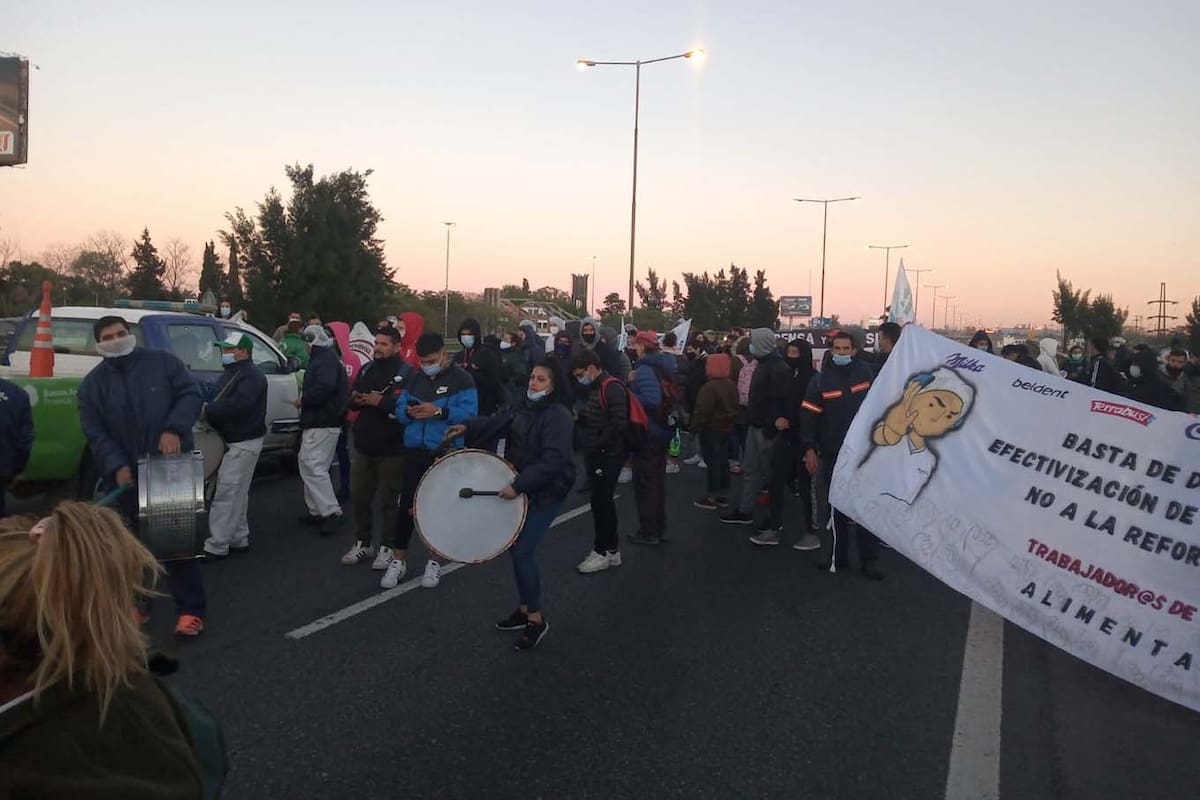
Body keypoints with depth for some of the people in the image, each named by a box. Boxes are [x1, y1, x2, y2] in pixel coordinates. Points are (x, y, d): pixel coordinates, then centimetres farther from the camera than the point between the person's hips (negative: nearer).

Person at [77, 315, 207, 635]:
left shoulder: (162, 362, -1)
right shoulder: (92, 384, 5)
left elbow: (191, 395, -4)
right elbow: (94, 433, 0)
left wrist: (174, 429, -21)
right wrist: (116, 466, -15)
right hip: (124, 476, 3)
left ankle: (190, 610, 5)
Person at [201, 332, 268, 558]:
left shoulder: (251, 376, -16)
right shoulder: (231, 373, 16)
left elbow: (238, 405, -28)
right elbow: (222, 402, 16)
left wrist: (208, 410, -21)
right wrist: (208, 410, -4)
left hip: (244, 442, -10)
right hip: (232, 440, 10)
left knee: (226, 493, -9)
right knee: (236, 493, 16)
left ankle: (216, 545, -6)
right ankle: (239, 539, 26)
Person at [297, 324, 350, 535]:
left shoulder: (326, 360, -14)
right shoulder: (322, 358, 20)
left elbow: (324, 388, -28)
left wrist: (303, 400, -15)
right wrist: (305, 399, 11)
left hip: (322, 425, -11)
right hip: (319, 422, 11)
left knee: (313, 468, -13)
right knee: (310, 466, 16)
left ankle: (332, 512, -14)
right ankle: (318, 511, 22)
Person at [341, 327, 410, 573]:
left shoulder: (406, 373, -11)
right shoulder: (366, 370, 11)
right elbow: (351, 400, 15)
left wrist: (381, 402, -24)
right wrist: (357, 399, -8)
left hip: (392, 450, -7)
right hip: (364, 446, 7)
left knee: (388, 501, 3)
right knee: (358, 497, 14)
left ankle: (387, 547, 16)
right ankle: (362, 543, 29)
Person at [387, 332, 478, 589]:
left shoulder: (462, 380, -6)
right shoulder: (415, 378, 11)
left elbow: (469, 413, -17)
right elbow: (398, 407, 11)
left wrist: (439, 412, -27)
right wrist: (408, 412, -12)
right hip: (415, 451, 4)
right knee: (406, 506, 5)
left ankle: (434, 561, 22)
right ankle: (399, 559, 18)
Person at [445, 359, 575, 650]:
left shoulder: (558, 416, -17)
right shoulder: (522, 408, 10)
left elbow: (552, 461, -25)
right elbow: (496, 422, -1)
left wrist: (519, 485, -27)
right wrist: (467, 427, -18)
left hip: (546, 493, -8)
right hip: (522, 488, 8)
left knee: (522, 551, -10)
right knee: (515, 547, 13)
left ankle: (536, 620, 5)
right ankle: (524, 610, 29)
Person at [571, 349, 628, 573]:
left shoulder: (613, 388, -15)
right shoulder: (595, 388, 14)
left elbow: (618, 424, -22)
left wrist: (597, 445, -18)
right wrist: (580, 418, 4)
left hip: (608, 454, -9)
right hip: (596, 453, 9)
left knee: (600, 502, -4)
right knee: (603, 501, 14)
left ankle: (603, 551, 6)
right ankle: (611, 548, 23)